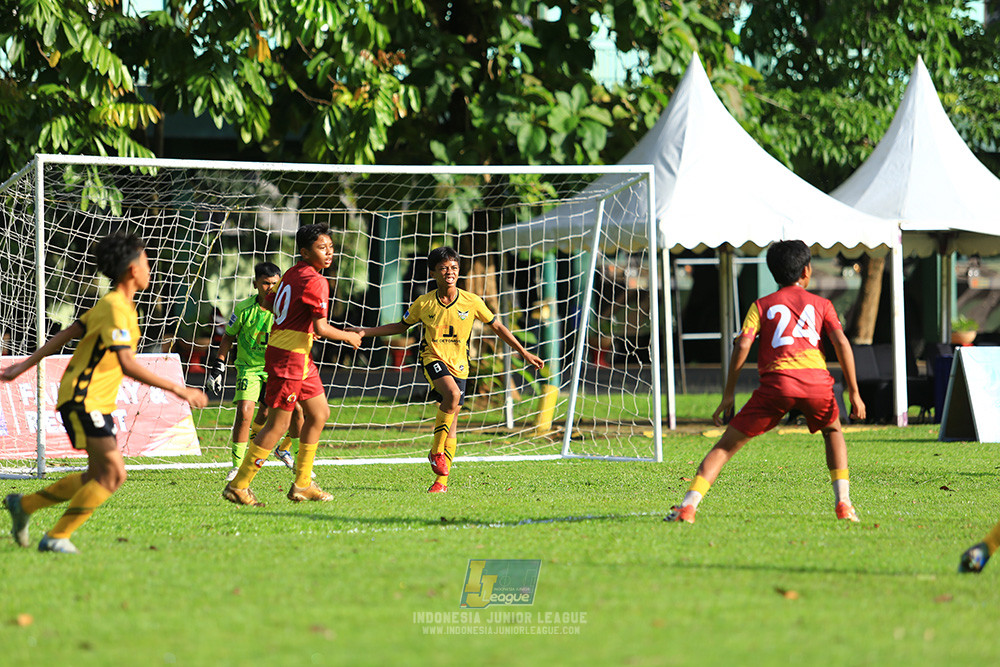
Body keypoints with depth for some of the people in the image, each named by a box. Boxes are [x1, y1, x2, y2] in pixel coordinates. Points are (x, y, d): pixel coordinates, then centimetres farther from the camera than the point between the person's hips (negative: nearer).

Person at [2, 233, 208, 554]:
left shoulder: (116, 305, 13)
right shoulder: (115, 309, -19)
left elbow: (68, 333, 19)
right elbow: (128, 365, -30)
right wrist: (178, 390, -29)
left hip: (97, 403, 10)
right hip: (82, 399, -10)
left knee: (98, 477, 10)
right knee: (113, 473, -14)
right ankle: (56, 537, -7)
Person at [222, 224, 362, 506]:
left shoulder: (292, 274, 10)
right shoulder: (315, 281, -17)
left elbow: (269, 303, 21)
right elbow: (321, 328, -21)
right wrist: (348, 337, -5)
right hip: (289, 357, -10)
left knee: (319, 413, 15)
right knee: (279, 423, -6)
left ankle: (302, 484, 19)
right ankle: (238, 486, -2)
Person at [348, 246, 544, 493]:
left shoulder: (471, 302, -5)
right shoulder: (424, 304, -5)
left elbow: (497, 327, 5)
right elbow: (401, 326, 12)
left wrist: (524, 353, 5)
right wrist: (364, 332, 6)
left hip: (458, 363, 2)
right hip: (433, 358, -2)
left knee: (452, 419, 4)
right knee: (452, 393, -32)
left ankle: (441, 480, 14)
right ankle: (436, 452, -18)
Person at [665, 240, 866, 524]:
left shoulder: (762, 305, 19)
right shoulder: (821, 304, 21)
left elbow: (743, 345, 5)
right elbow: (841, 343, 7)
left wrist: (728, 394, 7)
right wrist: (854, 393, 7)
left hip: (776, 382, -1)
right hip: (816, 379, 1)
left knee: (727, 445, 5)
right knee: (833, 432, 31)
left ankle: (689, 505, -11)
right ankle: (843, 502, 15)